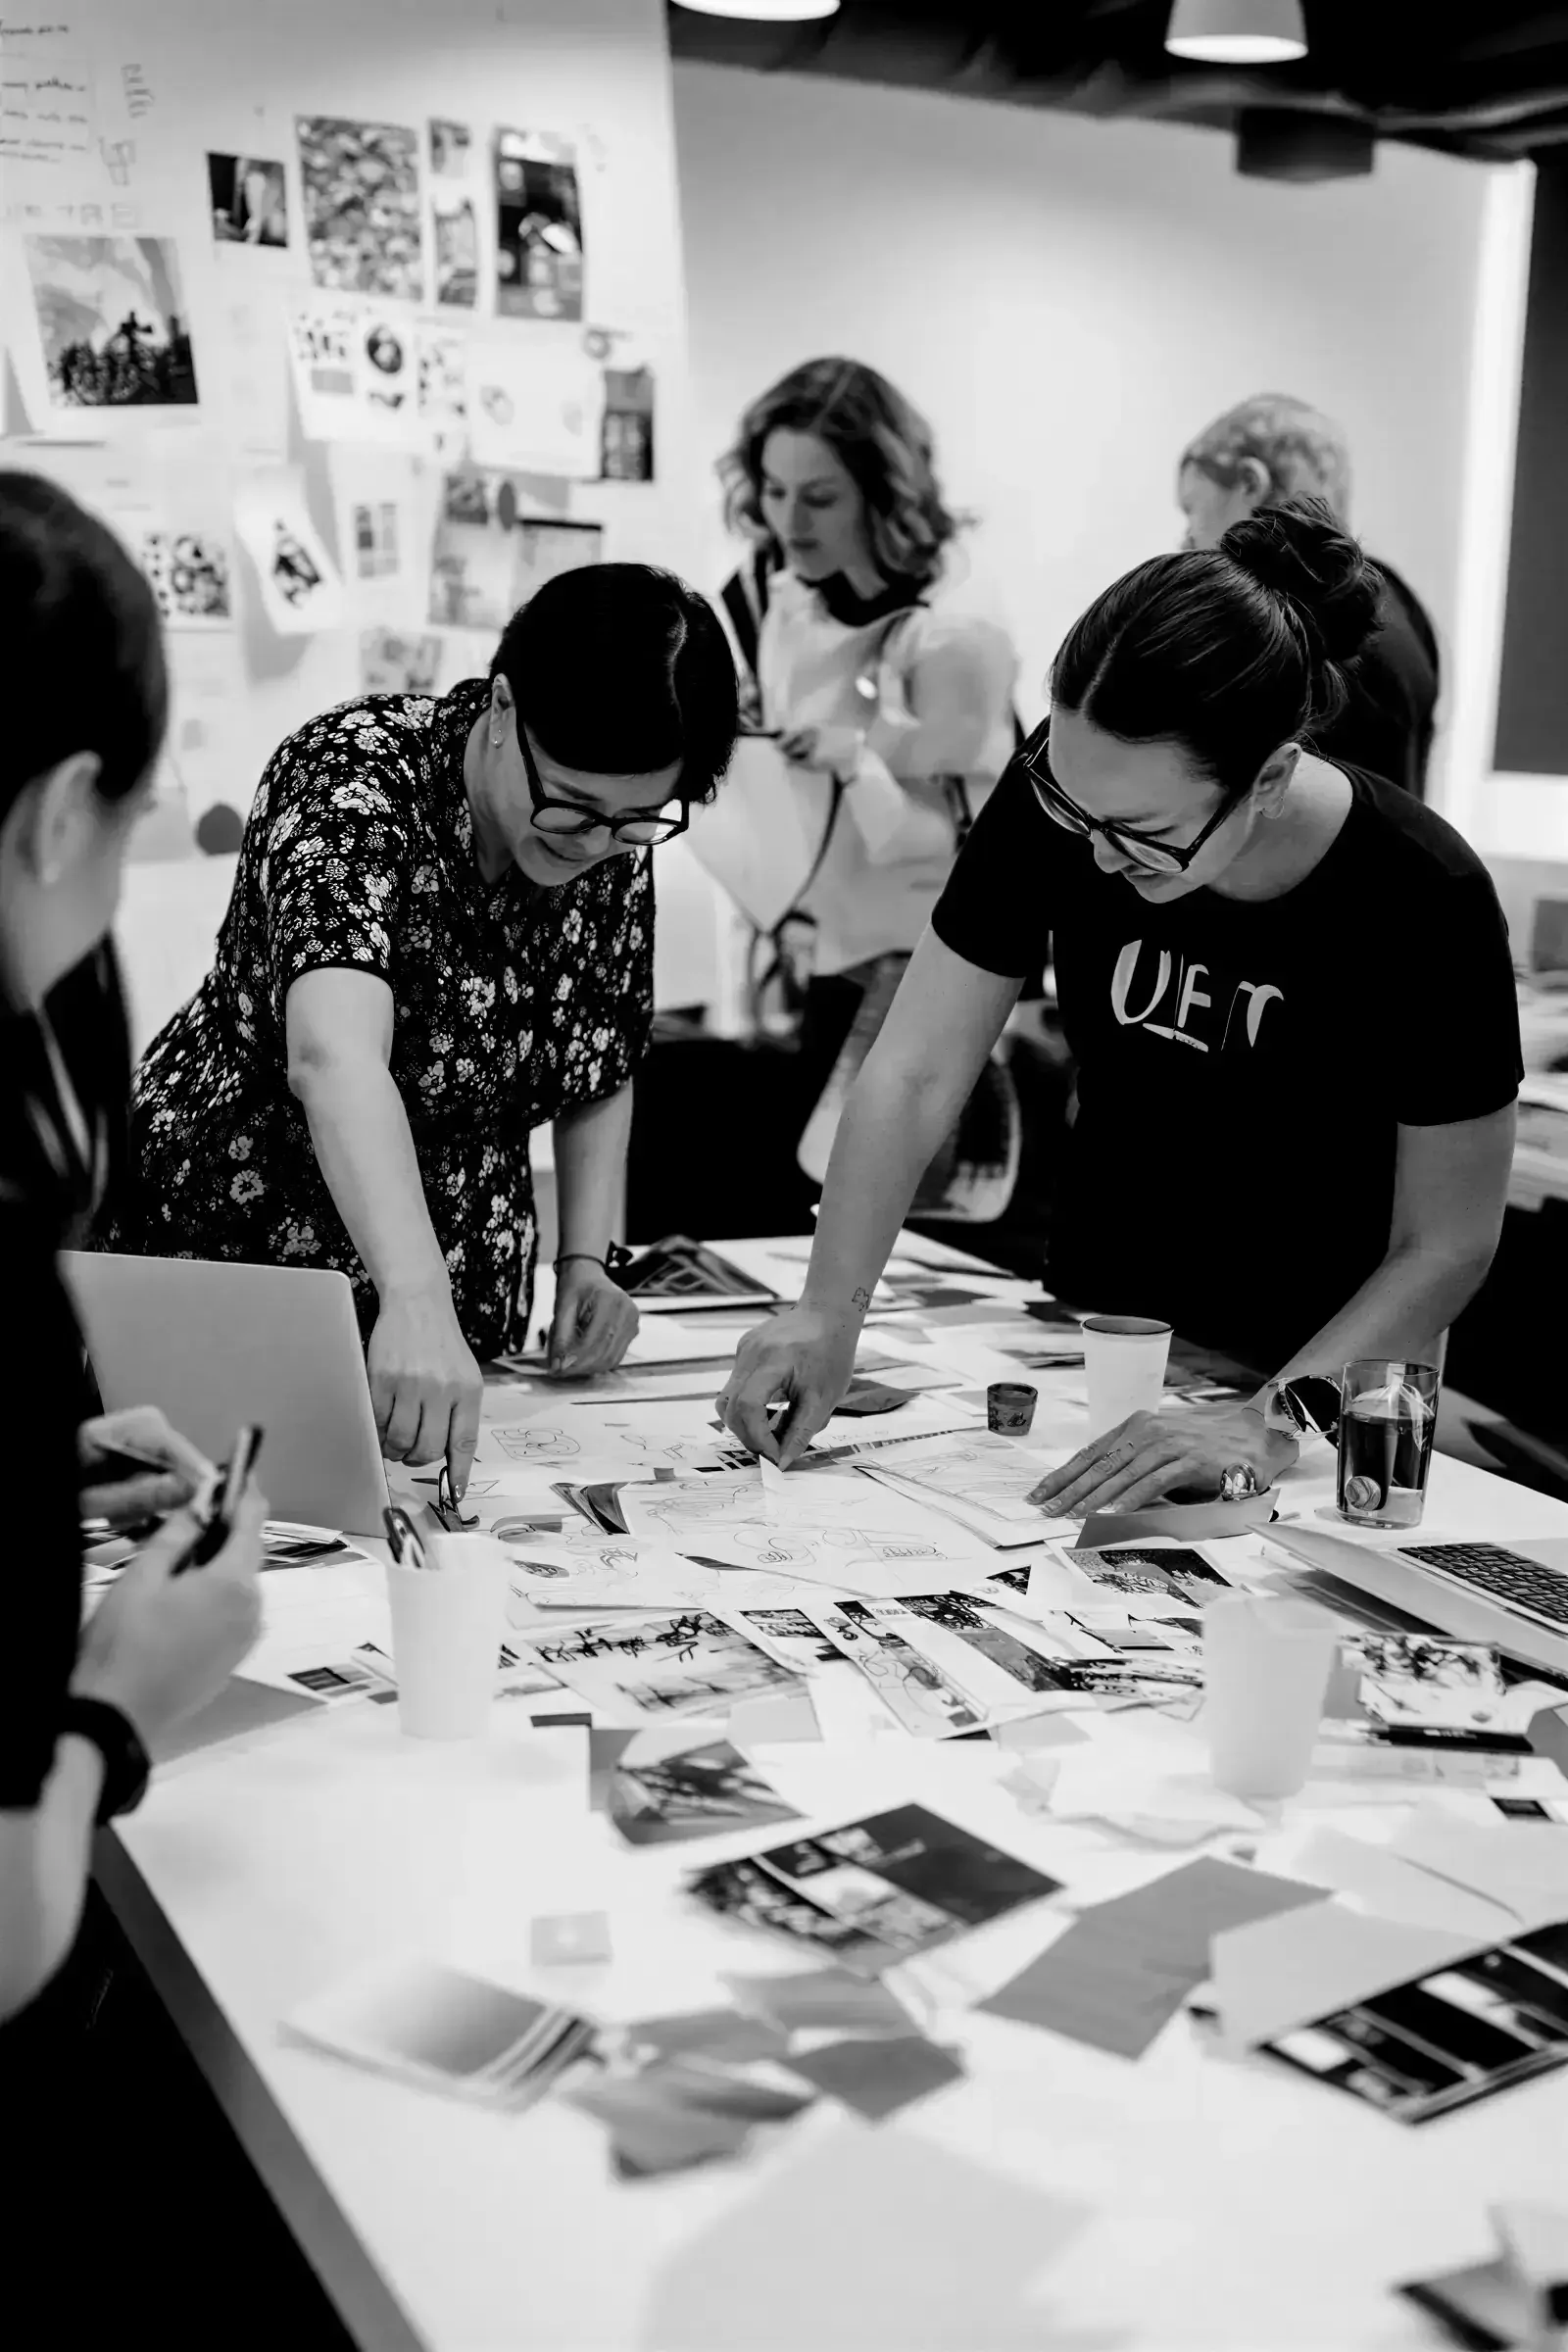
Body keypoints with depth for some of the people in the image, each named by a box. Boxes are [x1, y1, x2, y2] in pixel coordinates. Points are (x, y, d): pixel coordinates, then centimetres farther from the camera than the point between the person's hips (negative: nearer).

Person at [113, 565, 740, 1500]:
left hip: (462, 1315, 5)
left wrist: (586, 1261, -4)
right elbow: (335, 1059, -41)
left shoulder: (613, 842, -5)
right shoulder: (355, 781, -24)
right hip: (230, 1274, -5)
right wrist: (415, 1303, -52)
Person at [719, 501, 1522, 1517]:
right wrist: (830, 1310, -23)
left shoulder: (1421, 899, -24)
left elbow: (1445, 1246, -17)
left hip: (1325, 1368, -1)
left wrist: (1273, 1425, -29)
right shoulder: (1068, 790, -17)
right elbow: (916, 1072, -13)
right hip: (1088, 1328, 2)